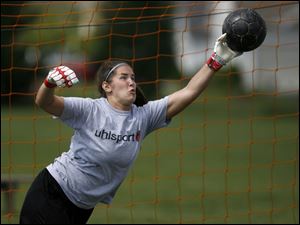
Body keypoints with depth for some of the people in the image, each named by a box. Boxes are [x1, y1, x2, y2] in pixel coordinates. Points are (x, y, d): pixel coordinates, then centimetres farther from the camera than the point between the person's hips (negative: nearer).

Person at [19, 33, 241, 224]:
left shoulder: (144, 116, -2)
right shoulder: (90, 111, -15)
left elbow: (188, 93, -7)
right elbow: (44, 103, -25)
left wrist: (217, 60, -16)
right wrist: (51, 82, -47)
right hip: (51, 194, -6)